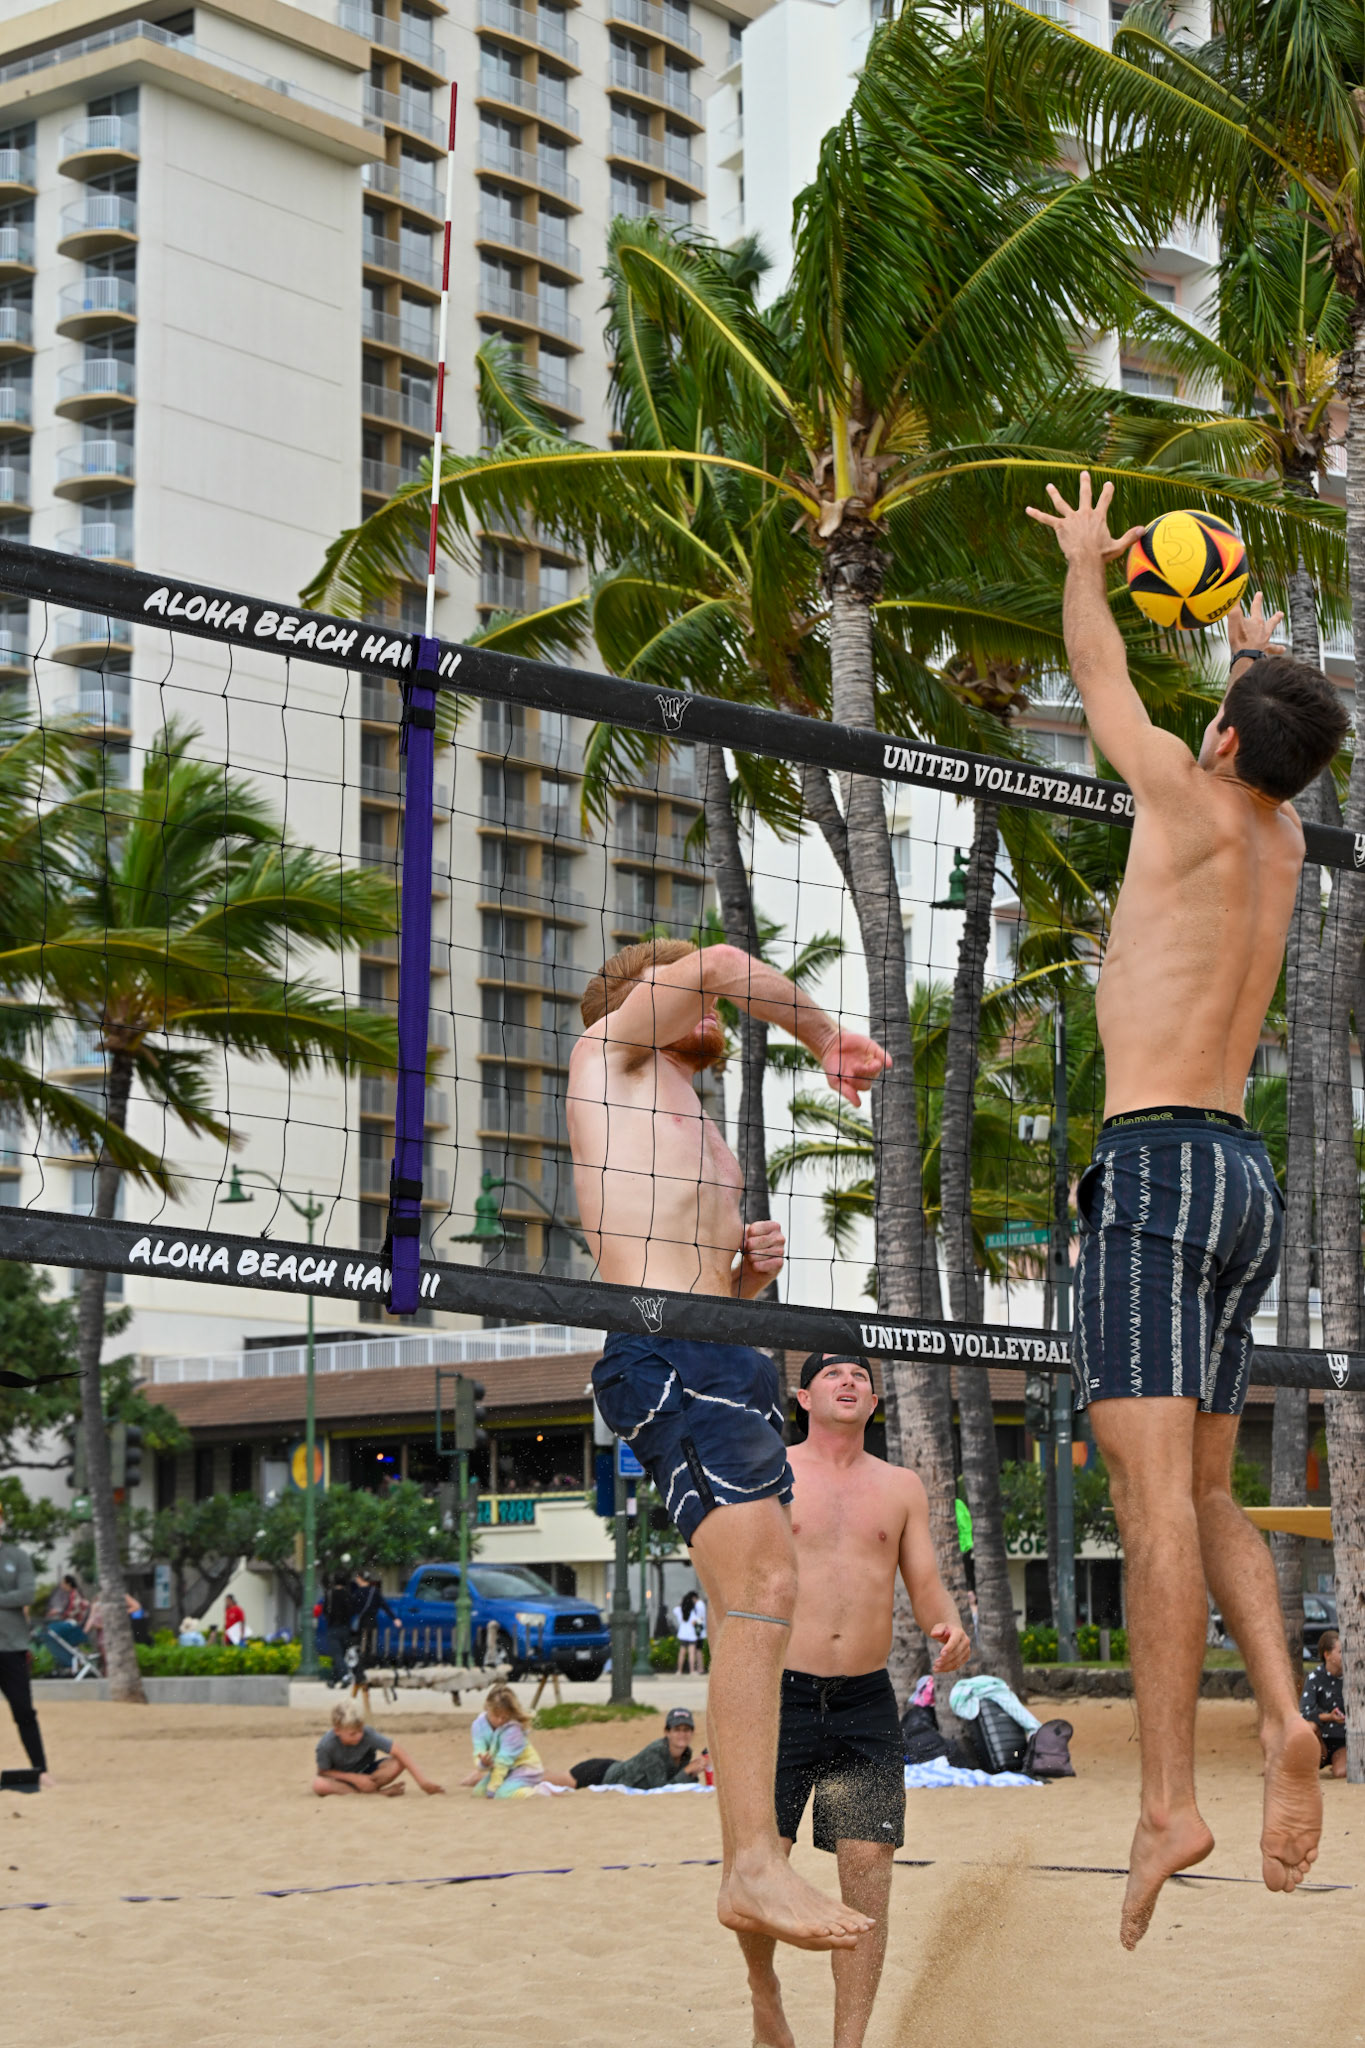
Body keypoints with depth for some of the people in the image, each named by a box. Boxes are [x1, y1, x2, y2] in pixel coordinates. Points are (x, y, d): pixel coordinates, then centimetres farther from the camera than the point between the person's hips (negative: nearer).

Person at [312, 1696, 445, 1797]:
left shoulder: (368, 1735, -26)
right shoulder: (326, 1745, -28)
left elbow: (400, 1753, -28)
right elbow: (323, 1771, -15)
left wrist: (422, 1781, -35)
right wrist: (355, 1778, -25)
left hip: (367, 1772, 0)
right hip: (343, 1776, 0)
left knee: (398, 1763, -27)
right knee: (319, 1785, -37)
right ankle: (378, 1792, -30)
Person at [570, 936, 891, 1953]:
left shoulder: (701, 1131, 33)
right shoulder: (610, 1050, 12)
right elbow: (721, 965, 2)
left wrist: (750, 1269, 14)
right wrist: (828, 1038, 15)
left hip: (729, 1362, 10)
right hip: (661, 1351, -10)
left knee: (760, 1601, 6)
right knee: (764, 1576, -22)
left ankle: (755, 1859, 9)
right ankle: (753, 1864, -28)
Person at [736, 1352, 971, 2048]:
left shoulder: (901, 1487, 12)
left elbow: (925, 1583, 12)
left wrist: (948, 1626, -11)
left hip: (866, 1703, 2)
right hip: (780, 1694, -2)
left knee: (868, 1870, -5)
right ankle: (764, 1990, 24)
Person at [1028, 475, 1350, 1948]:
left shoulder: (1190, 804, -4)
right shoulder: (1280, 842, 14)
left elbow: (1097, 670, 12)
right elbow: (1275, 762, 39)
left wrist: (1086, 560, 30)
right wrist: (1267, 663, 57)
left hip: (1159, 1161, -8)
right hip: (1243, 1180, 8)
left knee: (1155, 1490, -15)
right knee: (1206, 1494, 12)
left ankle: (1168, 1801, -22)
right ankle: (1283, 1716, -9)